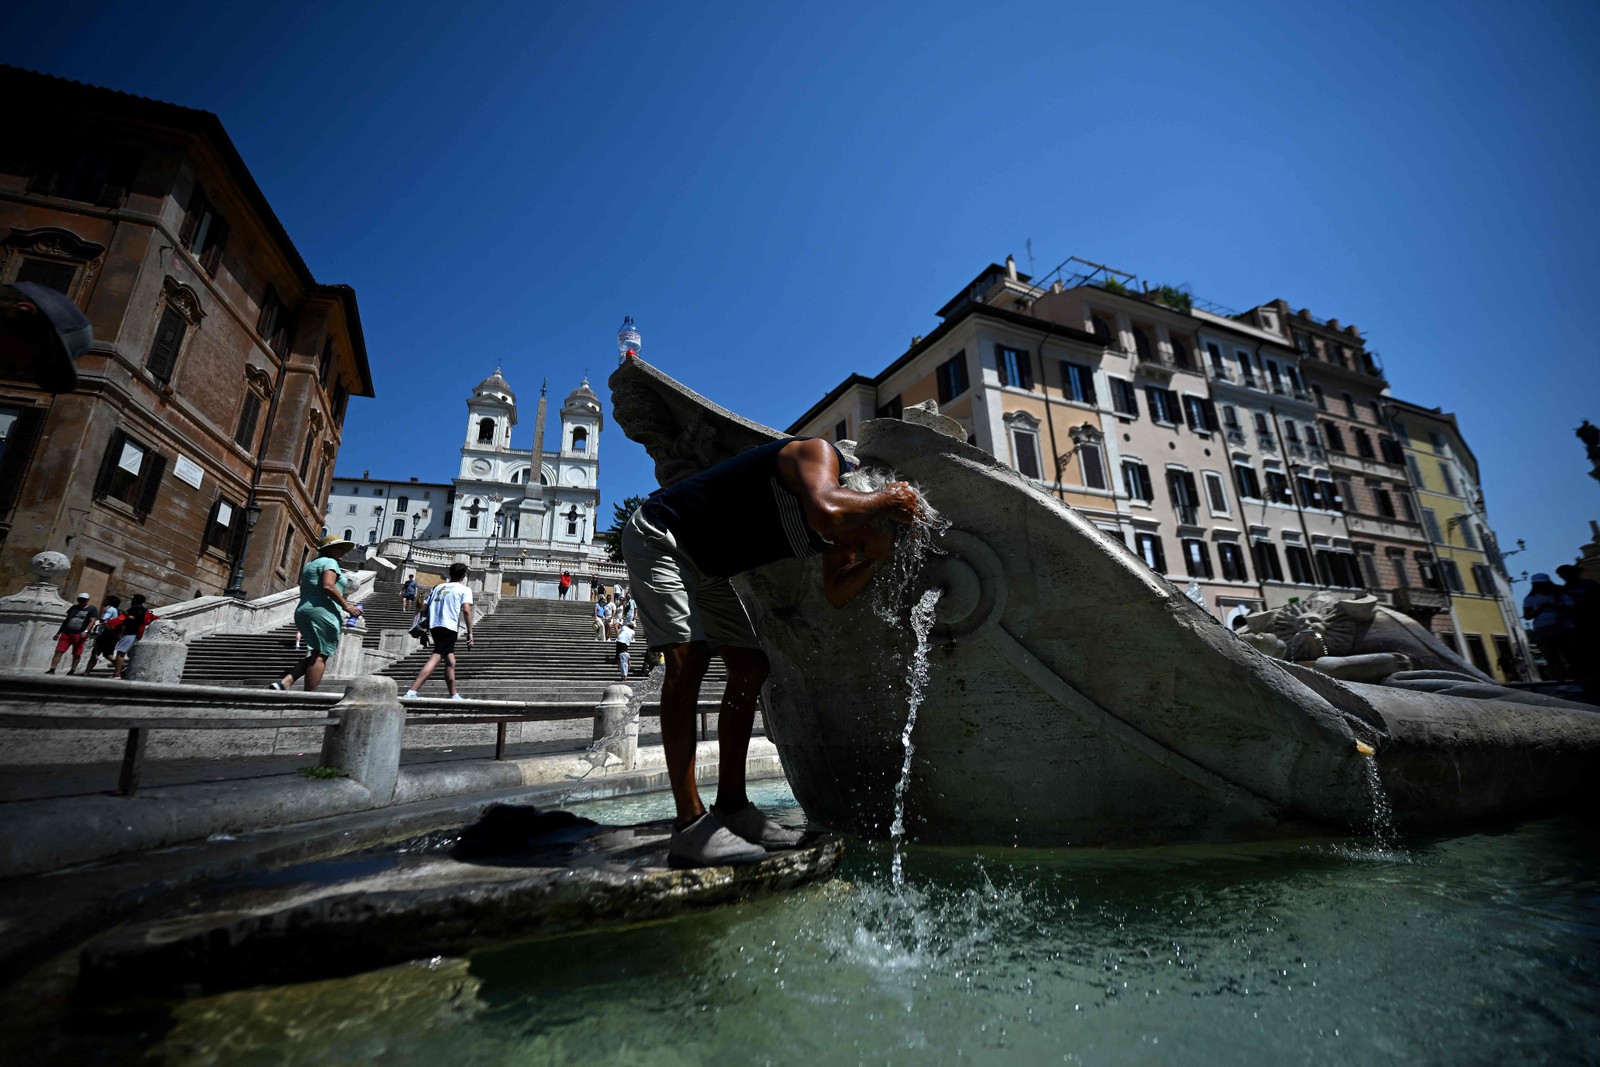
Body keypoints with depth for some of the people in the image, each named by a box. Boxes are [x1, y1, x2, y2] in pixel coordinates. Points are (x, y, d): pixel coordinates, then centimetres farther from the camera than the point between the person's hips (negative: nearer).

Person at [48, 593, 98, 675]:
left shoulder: (92, 609, 2)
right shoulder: (74, 607, 17)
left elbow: (92, 621, -7)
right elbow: (67, 620, 22)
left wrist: (86, 631, -22)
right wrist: (58, 633, 20)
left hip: (79, 635, -5)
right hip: (66, 633, 5)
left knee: (76, 654, 1)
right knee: (59, 651, -3)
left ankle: (72, 671, 9)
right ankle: (52, 669, -2)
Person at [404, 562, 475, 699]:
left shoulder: (438, 587, 23)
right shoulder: (464, 589, 4)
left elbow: (425, 607, 17)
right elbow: (466, 610, -9)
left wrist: (426, 629, 22)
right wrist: (470, 632, -8)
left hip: (434, 626, 7)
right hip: (449, 627, -7)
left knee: (450, 661, 15)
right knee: (435, 658, -13)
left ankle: (454, 695, 19)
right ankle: (411, 692, -24)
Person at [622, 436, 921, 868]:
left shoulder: (835, 535, 1)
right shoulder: (821, 455, -23)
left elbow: (837, 595, -1)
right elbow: (827, 511, -45)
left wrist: (880, 555, -12)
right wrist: (887, 497, -28)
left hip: (708, 568, 9)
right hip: (661, 538, -9)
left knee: (750, 669, 3)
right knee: (688, 659, -23)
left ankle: (731, 808, 11)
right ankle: (690, 825, -19)